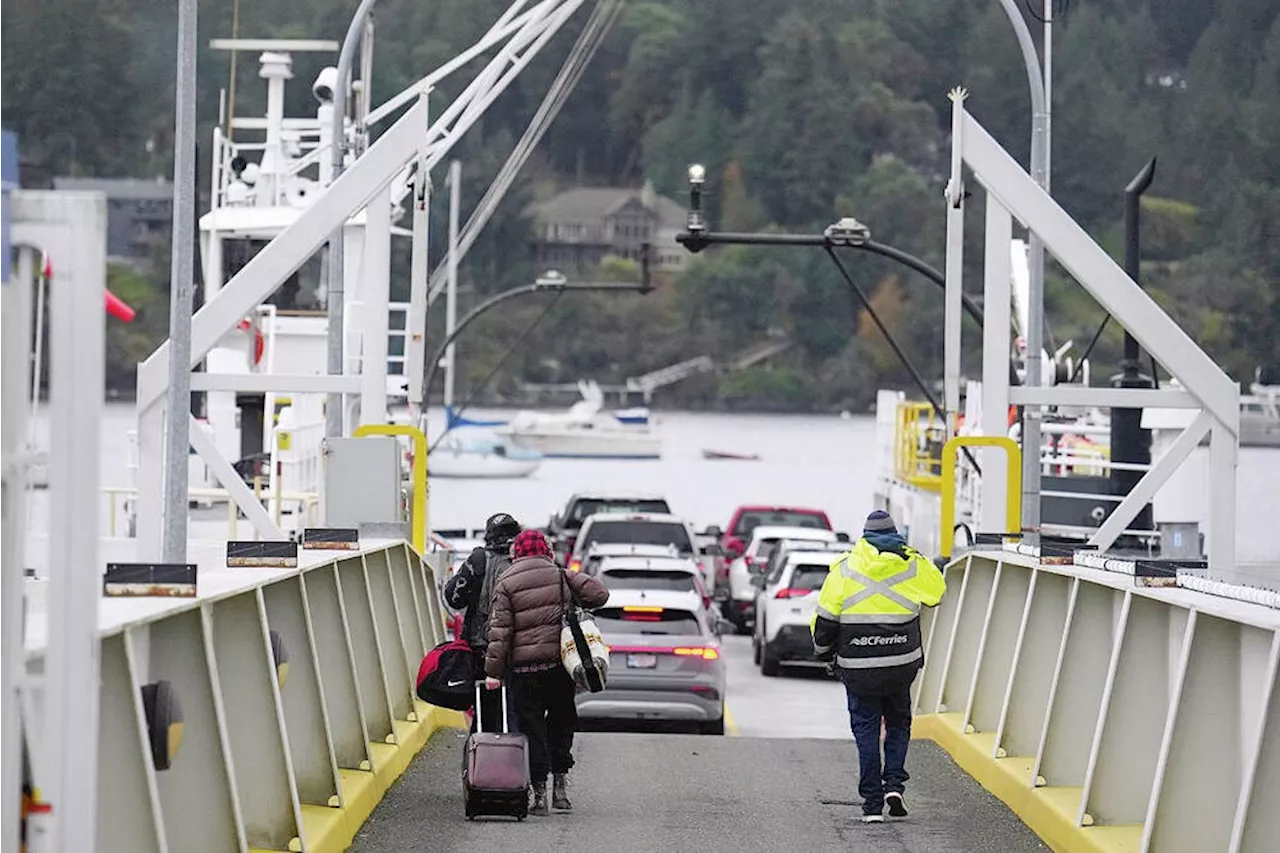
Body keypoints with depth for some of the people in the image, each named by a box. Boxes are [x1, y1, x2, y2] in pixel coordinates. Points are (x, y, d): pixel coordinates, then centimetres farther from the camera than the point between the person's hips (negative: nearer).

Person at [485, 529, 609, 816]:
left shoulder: (507, 585, -2)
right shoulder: (561, 577, 3)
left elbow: (499, 631, -6)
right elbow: (599, 594, -3)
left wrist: (493, 671, -5)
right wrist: (574, 603, 18)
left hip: (524, 667, -2)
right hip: (561, 662, 2)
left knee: (533, 728, 3)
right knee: (562, 721, 17)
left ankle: (540, 792, -1)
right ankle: (560, 781, 11)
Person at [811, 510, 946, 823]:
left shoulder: (844, 569, -2)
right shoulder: (913, 565, 1)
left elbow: (824, 618, -1)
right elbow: (937, 592, 21)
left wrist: (823, 651, 16)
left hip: (857, 667, -1)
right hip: (901, 665, 1)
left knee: (866, 730, 5)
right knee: (898, 723, 20)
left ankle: (873, 804, 2)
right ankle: (894, 783, 2)